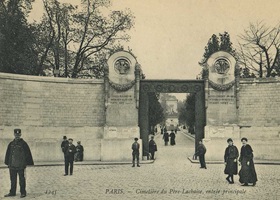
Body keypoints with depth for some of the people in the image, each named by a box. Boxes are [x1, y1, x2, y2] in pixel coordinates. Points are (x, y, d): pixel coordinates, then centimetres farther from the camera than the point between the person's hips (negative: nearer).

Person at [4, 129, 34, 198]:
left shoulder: (23, 144, -4)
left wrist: (29, 163, -5)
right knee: (13, 180, 13)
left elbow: (28, 154, -3)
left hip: (21, 166, -5)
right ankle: (12, 192, 23)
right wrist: (8, 163, 14)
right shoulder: (11, 144, 10)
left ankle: (23, 193, 10)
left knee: (22, 180, 2)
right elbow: (8, 154, 17)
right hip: (12, 166, 5)